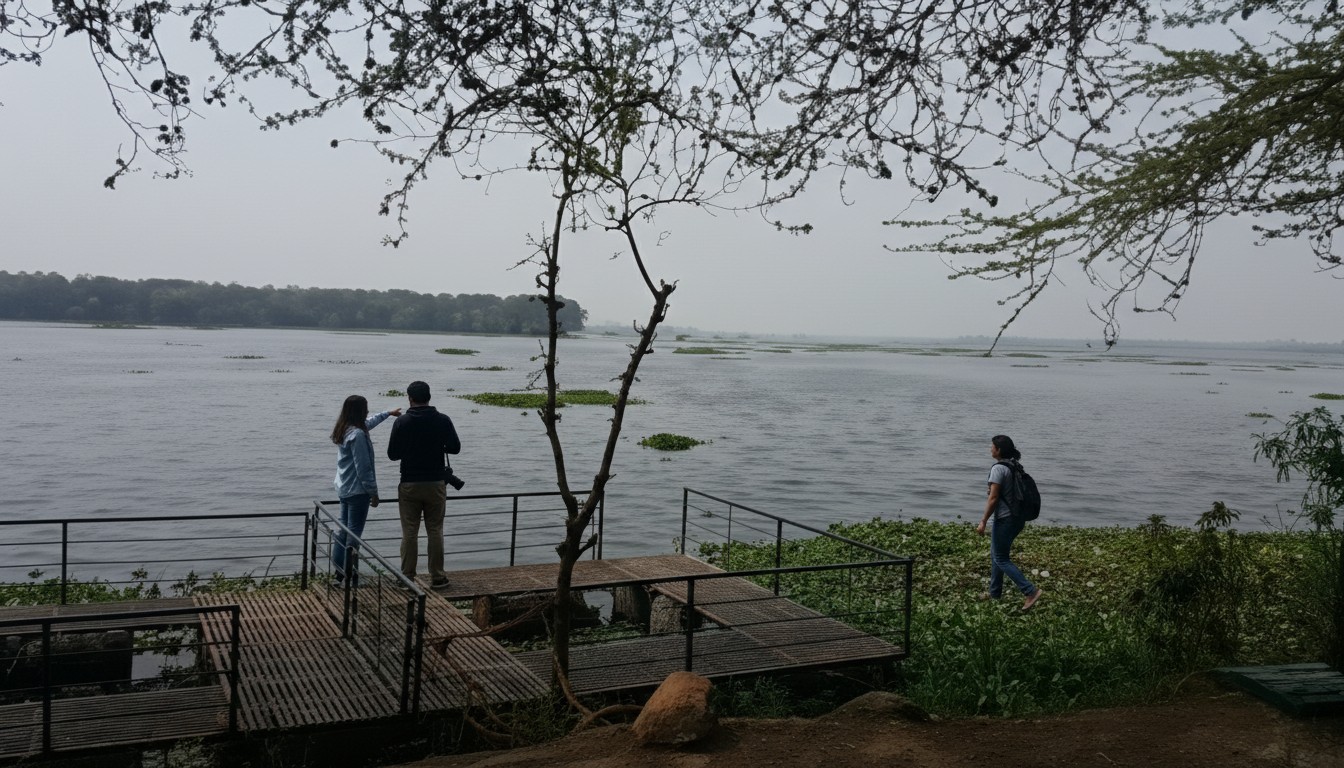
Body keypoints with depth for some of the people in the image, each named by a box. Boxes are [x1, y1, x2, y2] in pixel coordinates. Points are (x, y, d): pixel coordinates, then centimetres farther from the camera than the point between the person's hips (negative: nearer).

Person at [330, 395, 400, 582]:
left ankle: (340, 571, 22)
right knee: (354, 534, -4)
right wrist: (373, 492, -14)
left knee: (344, 531, 15)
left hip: (344, 489, 10)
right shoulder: (357, 435, -21)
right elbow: (363, 468, -21)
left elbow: (368, 422, 31)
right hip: (358, 491, -10)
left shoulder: (344, 430, 9)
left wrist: (388, 413, 43)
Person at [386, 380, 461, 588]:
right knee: (435, 531, 8)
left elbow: (392, 454, -4)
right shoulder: (442, 421, -6)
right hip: (436, 483, 1)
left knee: (409, 533, 6)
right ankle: (437, 576, 12)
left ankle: (407, 577, 10)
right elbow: (455, 447, 1)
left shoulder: (401, 422, -7)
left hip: (409, 484, -1)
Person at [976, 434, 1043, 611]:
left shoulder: (998, 468, -17)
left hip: (1004, 519, -9)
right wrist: (1022, 518, 23)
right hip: (1017, 517, 9)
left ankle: (1031, 591, -8)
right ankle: (995, 592, 29)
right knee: (996, 555, 20)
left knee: (1001, 559, 0)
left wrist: (983, 521, -15)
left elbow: (993, 499, -20)